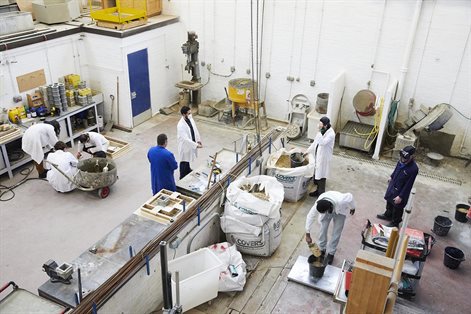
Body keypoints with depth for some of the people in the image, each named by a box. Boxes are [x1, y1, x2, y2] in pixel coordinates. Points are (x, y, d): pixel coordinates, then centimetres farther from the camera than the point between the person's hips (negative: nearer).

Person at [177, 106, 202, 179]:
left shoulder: (190, 119, -7)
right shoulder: (181, 125, -32)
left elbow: (195, 129, 7)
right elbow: (186, 139, -33)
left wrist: (198, 140, 6)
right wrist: (196, 145, -33)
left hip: (191, 143, 8)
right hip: (185, 145, -8)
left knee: (188, 159, 29)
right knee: (184, 161, 8)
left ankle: (188, 169, 53)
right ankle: (182, 178, 24)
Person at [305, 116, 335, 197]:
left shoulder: (331, 134, -23)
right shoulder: (322, 131, 4)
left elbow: (322, 143, -35)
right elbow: (315, 142, 14)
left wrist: (320, 131, -34)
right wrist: (308, 151, 14)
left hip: (324, 158, -9)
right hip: (317, 155, 9)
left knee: (321, 176, 1)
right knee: (316, 174, 19)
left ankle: (321, 194, 14)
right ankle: (318, 191, 35)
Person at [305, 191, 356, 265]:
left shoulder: (340, 201, -46)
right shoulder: (318, 204, -38)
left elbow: (350, 196, -24)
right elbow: (310, 216, -26)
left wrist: (352, 208, -3)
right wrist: (308, 235, -25)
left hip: (340, 211, -2)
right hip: (328, 210, 2)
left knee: (336, 233, -2)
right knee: (323, 229, -1)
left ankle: (331, 254, 14)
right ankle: (322, 249, 21)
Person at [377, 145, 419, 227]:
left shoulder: (413, 169, -34)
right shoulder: (402, 161, -15)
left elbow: (408, 185, -26)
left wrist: (401, 196, -21)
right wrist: (391, 177, 25)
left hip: (400, 191, -7)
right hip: (392, 186, 7)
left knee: (397, 208, 14)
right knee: (389, 201, 28)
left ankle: (395, 223, 38)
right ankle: (388, 215, 54)